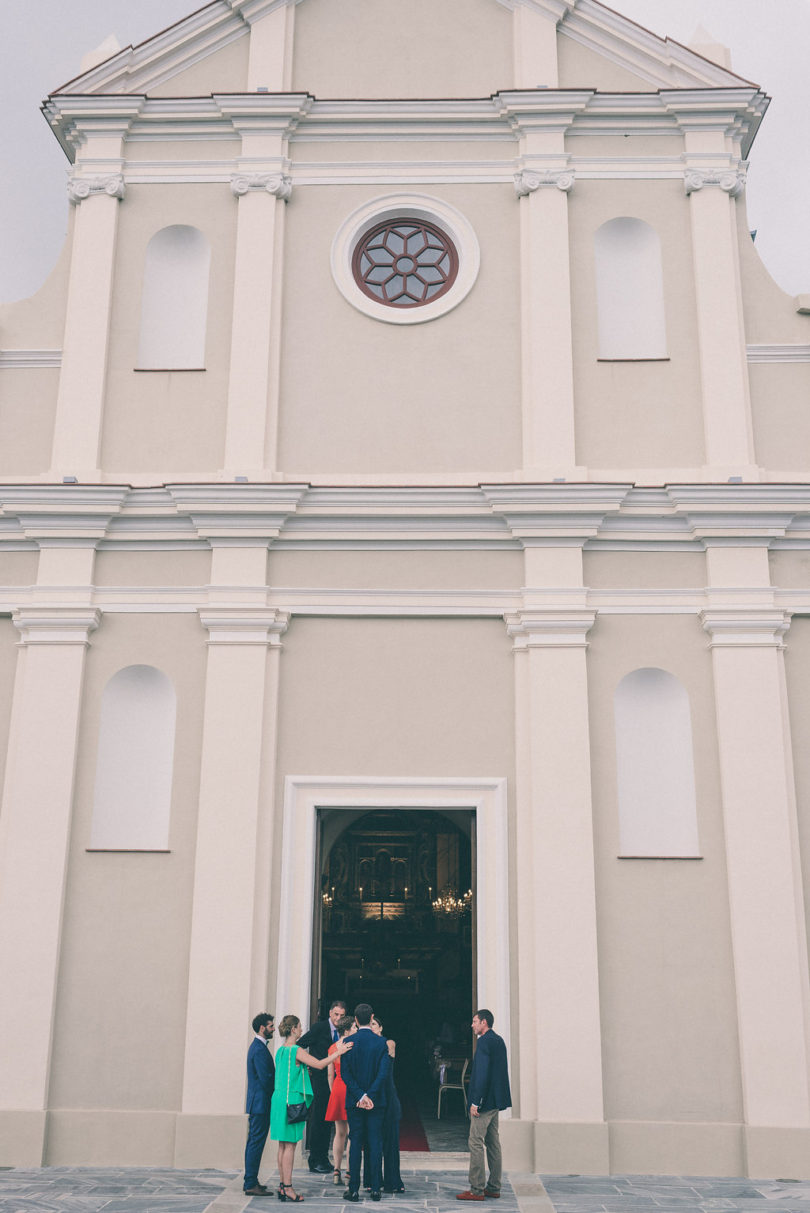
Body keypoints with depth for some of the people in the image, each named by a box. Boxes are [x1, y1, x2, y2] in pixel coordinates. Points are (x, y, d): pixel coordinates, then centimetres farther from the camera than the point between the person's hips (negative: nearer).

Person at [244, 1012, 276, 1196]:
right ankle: (251, 1184, -5)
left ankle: (250, 1181, 21)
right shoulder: (260, 1049, -17)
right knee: (256, 1143, -7)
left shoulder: (257, 1046, 15)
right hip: (261, 1103, -11)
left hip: (256, 1103, 11)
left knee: (254, 1143, 15)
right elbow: (266, 1079, -21)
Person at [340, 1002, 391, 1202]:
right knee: (375, 1144, 6)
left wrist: (360, 1096, -11)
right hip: (376, 1102, 0)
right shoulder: (381, 1043, -3)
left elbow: (345, 1073, -10)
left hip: (354, 1102, 0)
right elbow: (384, 1073, -10)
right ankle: (375, 1189, 7)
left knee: (355, 1144, 5)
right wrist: (370, 1095, -11)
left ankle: (354, 1190, 6)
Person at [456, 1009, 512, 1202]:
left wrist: (475, 1102, -19)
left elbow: (482, 1073, -22)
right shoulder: (498, 1040, 13)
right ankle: (494, 1188, 17)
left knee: (476, 1143, -5)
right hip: (496, 1100, 10)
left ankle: (477, 1190, -4)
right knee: (493, 1143, 13)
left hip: (484, 1101, -10)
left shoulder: (484, 1042, -16)